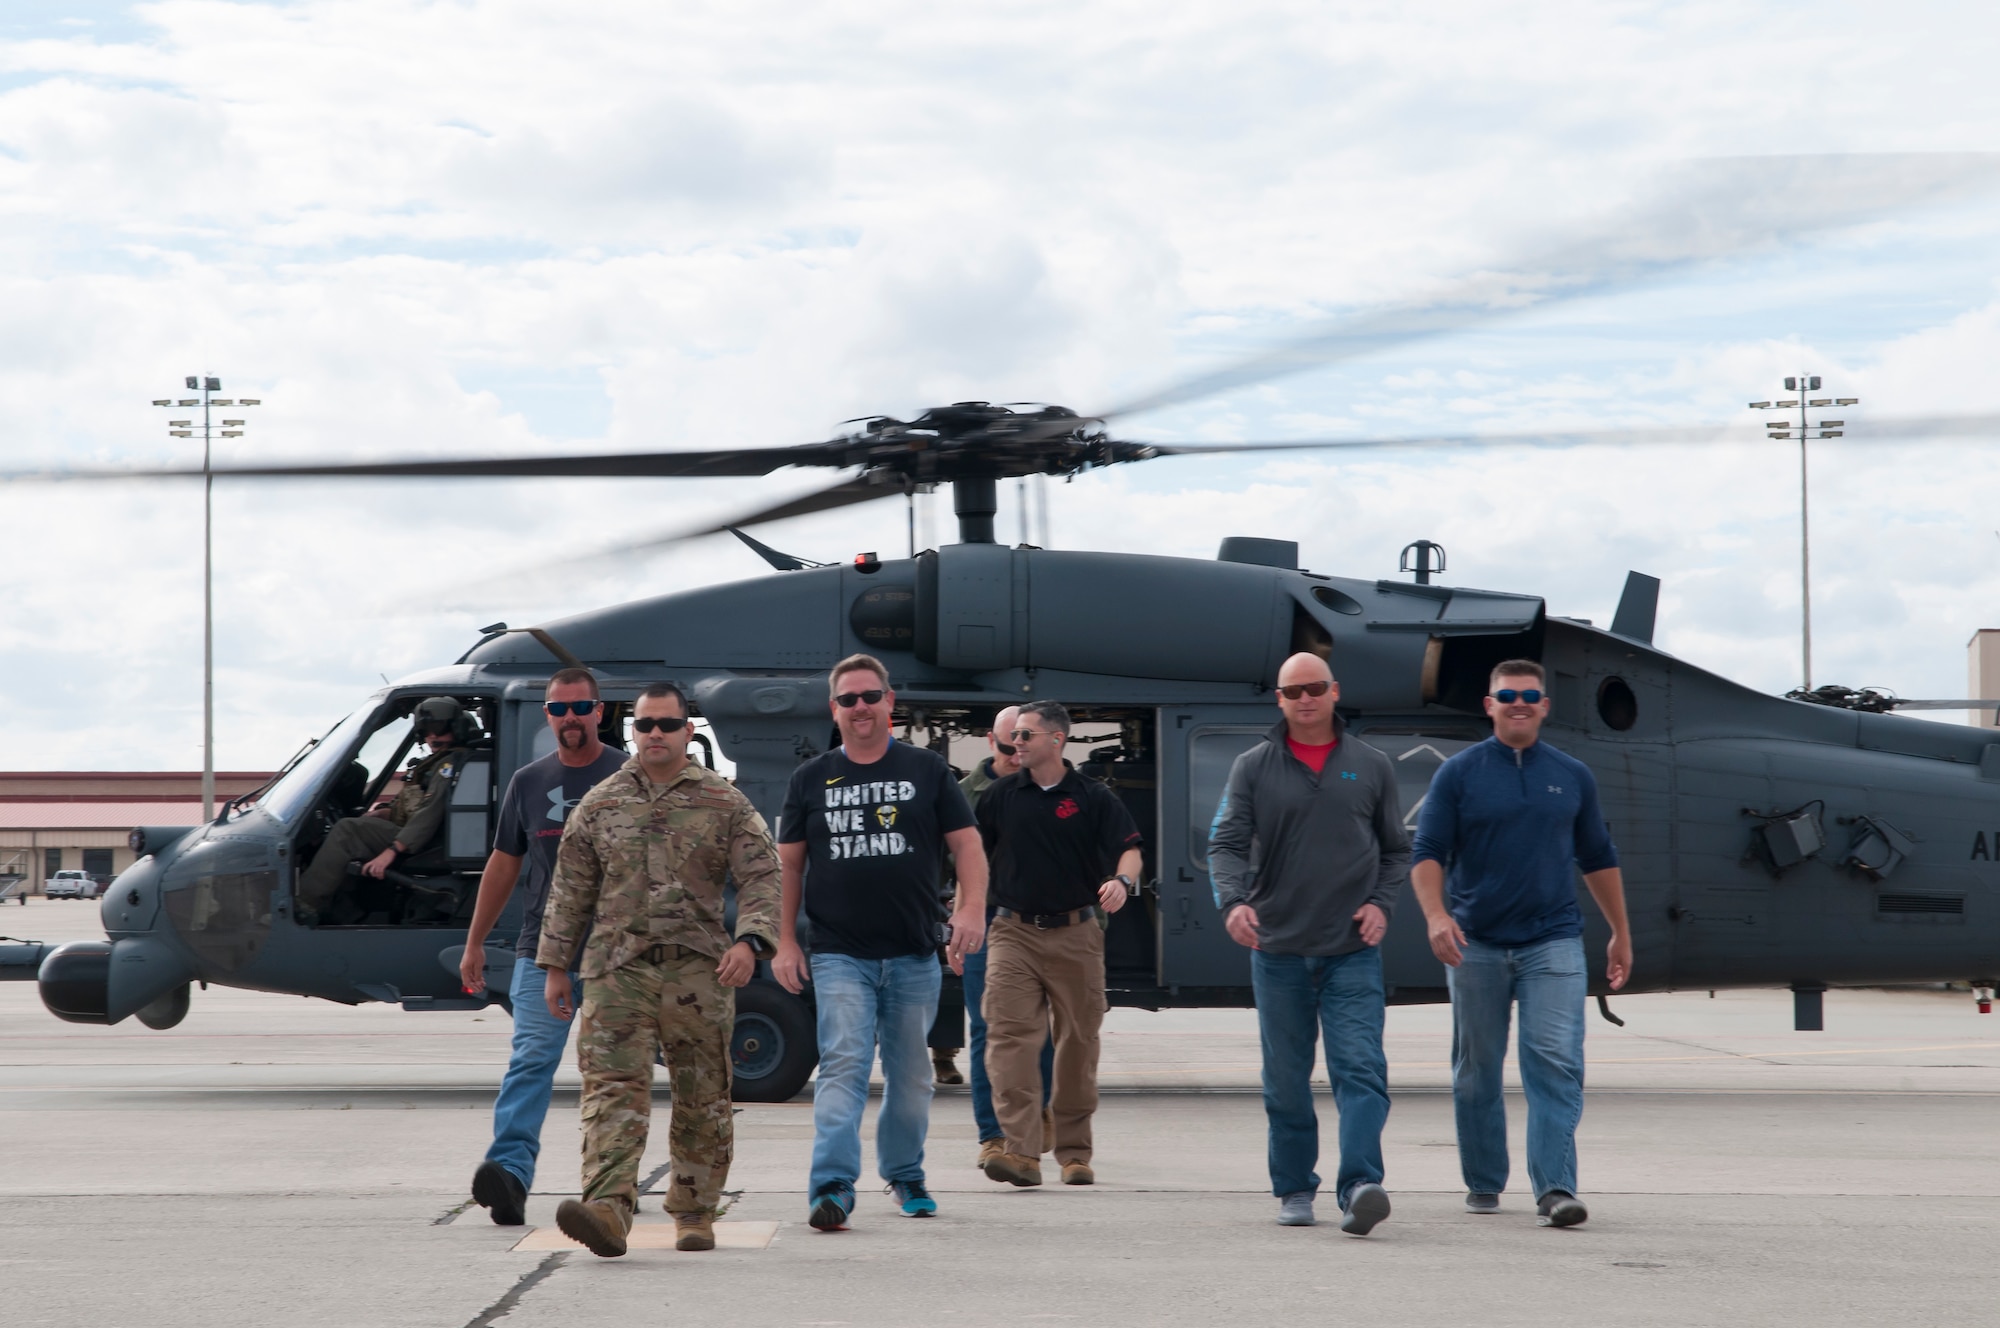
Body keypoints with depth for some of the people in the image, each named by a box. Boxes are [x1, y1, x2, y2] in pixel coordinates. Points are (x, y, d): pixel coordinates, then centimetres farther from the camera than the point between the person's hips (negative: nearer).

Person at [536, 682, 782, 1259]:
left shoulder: (724, 802, 5)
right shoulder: (599, 805, 10)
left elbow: (761, 876, 0)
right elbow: (570, 890, 14)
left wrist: (749, 939, -16)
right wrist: (555, 966, 11)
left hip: (700, 972, 0)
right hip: (617, 968, 0)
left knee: (702, 1099, 6)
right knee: (613, 1087, -14)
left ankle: (695, 1213, 18)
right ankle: (608, 1209, -25)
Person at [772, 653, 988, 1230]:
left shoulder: (927, 770, 7)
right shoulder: (812, 780, 8)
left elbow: (966, 845, 5)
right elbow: (789, 864, 11)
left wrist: (972, 908, -11)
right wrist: (784, 942, 4)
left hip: (914, 955, 1)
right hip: (840, 955, -1)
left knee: (910, 1074, 10)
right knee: (843, 1065, -14)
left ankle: (905, 1175, 27)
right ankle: (833, 1186, -20)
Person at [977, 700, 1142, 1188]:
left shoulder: (1093, 798, 2)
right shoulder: (1002, 796, 8)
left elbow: (1129, 850, -2)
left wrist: (1121, 881, -23)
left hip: (1075, 934, -1)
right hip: (1014, 932, 1)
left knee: (1077, 1042, 6)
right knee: (1009, 1037, -14)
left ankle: (1073, 1151, 18)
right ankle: (1021, 1151, -19)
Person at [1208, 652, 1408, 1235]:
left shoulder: (1371, 767, 9)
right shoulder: (1253, 768, 6)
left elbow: (1397, 851, 16)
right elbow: (1227, 843, -3)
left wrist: (1382, 903, -2)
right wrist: (1233, 901, -22)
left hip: (1353, 952, -1)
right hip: (1278, 951, 1)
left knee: (1361, 1068, -15)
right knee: (1286, 1081, 7)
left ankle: (1360, 1185, -24)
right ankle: (1294, 1190, 19)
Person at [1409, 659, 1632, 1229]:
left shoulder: (1572, 776, 9)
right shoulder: (1459, 774, 2)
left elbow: (1598, 859, 17)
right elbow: (1427, 854, -4)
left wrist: (1621, 934, 19)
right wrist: (1436, 915, -21)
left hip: (1553, 943, 0)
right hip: (1476, 944, 0)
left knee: (1556, 1065, -12)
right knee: (1477, 1071, 8)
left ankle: (1555, 1188, -16)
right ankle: (1483, 1183, 22)